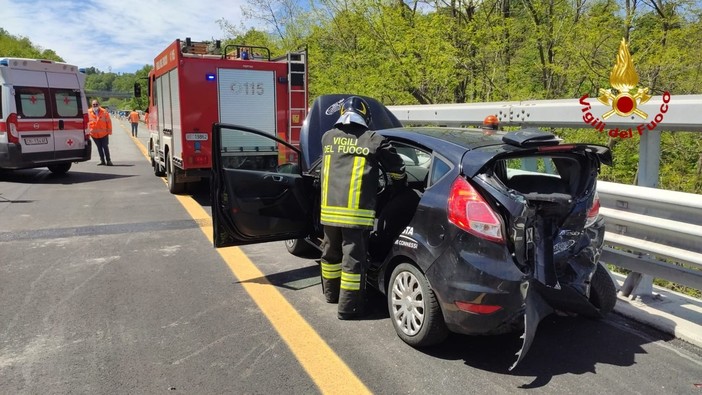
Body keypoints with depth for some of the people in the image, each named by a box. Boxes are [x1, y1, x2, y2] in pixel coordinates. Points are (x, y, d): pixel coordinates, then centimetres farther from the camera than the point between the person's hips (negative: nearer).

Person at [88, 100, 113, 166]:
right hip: (94, 134, 2)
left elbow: (108, 121, 0)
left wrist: (109, 131, -2)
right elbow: (86, 122, 4)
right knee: (99, 148, 10)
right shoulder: (88, 112, -2)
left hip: (104, 133, -2)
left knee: (105, 147, -1)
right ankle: (102, 161, 17)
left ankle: (108, 161, 7)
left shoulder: (104, 112, -4)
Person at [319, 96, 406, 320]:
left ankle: (331, 293, 38)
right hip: (356, 212, -5)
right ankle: (348, 307, 11)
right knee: (353, 259, 4)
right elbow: (397, 169, 8)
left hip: (329, 210, 5)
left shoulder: (328, 138, 10)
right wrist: (401, 185, 29)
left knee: (331, 253, 21)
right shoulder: (374, 140, -1)